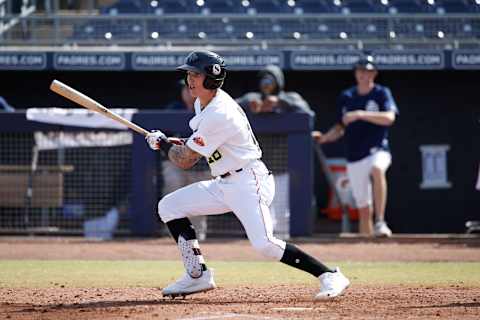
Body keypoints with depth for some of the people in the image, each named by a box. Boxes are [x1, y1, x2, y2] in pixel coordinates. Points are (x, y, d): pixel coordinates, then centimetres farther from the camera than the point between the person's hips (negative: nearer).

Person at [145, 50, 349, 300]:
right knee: (168, 206, 4)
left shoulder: (218, 115, -22)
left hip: (248, 183, -10)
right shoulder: (203, 102, 9)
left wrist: (163, 143, 2)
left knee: (264, 244, -25)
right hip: (224, 184, 10)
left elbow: (185, 161, -17)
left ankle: (330, 276, -17)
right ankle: (197, 276, 5)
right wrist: (179, 143, 11)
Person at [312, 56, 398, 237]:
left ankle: (380, 222, -38)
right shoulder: (346, 97, 11)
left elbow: (389, 118, -18)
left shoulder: (382, 93, 0)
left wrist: (360, 114, -25)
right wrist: (324, 138, -2)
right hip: (354, 158, 4)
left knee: (377, 169, -38)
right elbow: (340, 129, 17)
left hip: (377, 151, -4)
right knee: (364, 209, 5)